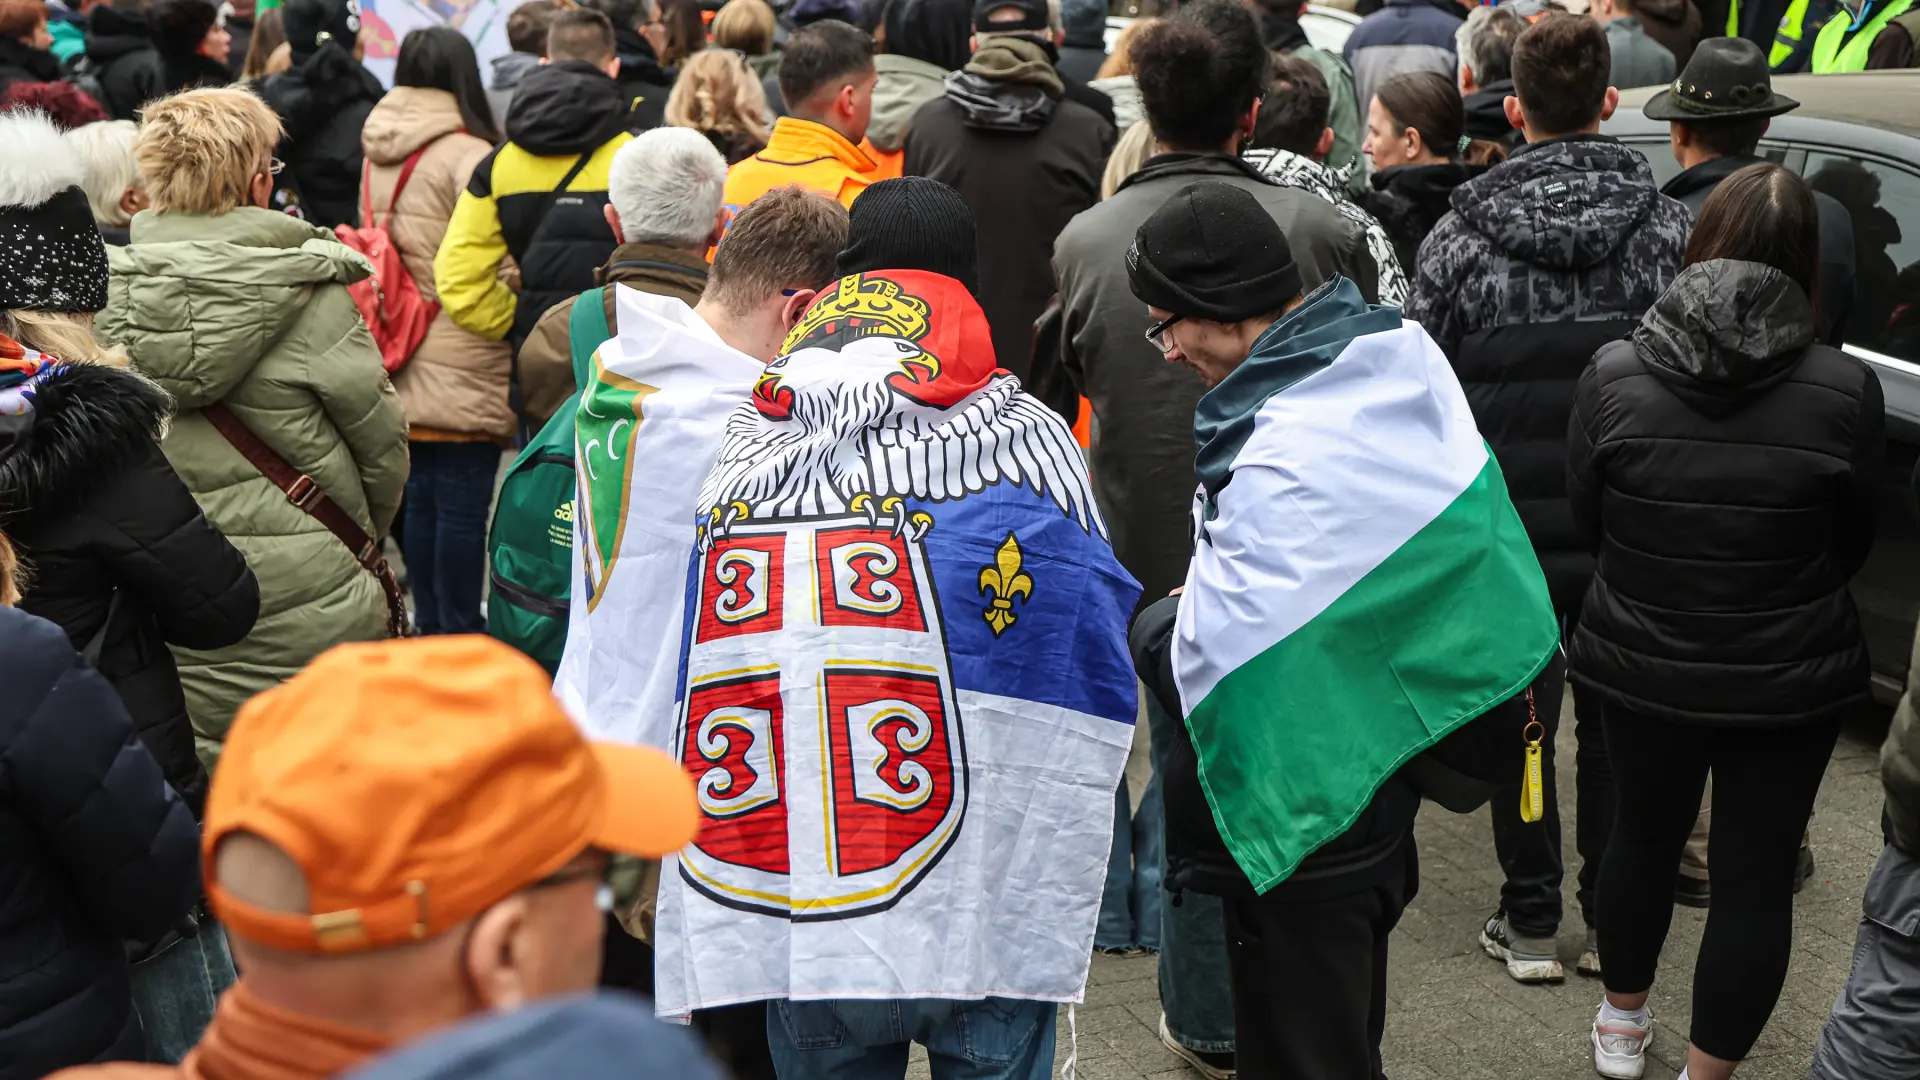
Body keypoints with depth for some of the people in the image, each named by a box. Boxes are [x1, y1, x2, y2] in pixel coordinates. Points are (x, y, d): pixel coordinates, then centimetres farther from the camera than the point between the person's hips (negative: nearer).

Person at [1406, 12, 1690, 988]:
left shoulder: (1459, 239, -9)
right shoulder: (1669, 228, -5)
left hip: (1506, 530, -1)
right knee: (1615, 722, 14)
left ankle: (1530, 923, 20)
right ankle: (1613, 921, 24)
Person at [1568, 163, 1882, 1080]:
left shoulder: (1613, 374, -14)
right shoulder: (1845, 390, -16)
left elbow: (1584, 519, -1)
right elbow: (1853, 544, -2)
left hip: (1643, 665, 2)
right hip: (1790, 680, -2)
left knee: (1644, 835, 23)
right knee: (1756, 874, 11)